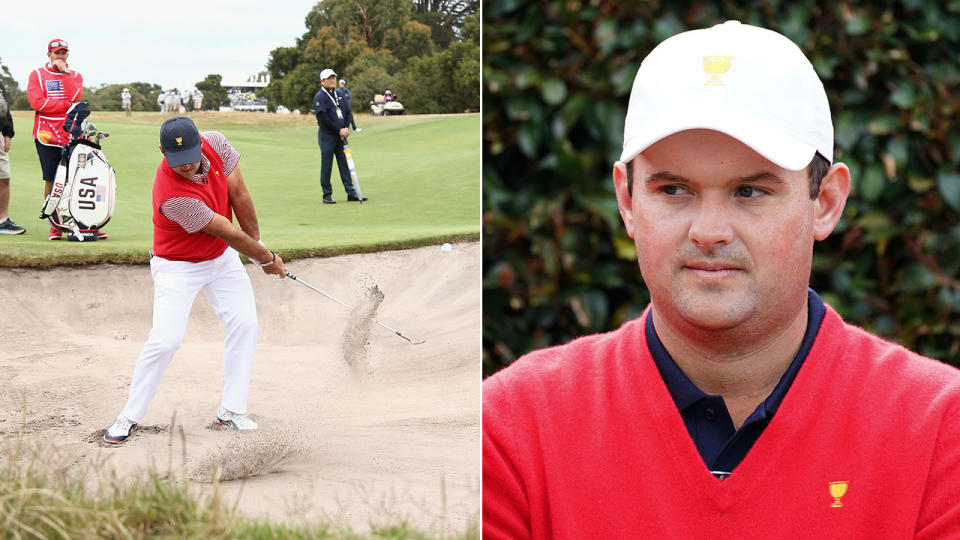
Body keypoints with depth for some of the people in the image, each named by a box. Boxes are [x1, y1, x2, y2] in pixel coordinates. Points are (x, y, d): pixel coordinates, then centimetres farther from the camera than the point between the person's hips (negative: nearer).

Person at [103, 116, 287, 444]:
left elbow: (239, 195, -8)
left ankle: (231, 409, 7)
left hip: (222, 258, 6)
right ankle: (130, 416, 0)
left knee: (245, 326, -2)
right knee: (165, 340, -15)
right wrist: (266, 259, -14)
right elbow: (228, 232, -25)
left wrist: (257, 242, -2)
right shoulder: (172, 195, -36)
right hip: (178, 267, -6)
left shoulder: (216, 144, -20)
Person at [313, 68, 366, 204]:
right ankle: (327, 195, 5)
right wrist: (339, 130, -15)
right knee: (326, 166, -1)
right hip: (326, 136, -7)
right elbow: (323, 118, -16)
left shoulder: (338, 94, 15)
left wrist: (345, 129, 0)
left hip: (340, 136, 7)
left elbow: (345, 112, 18)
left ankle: (351, 193, 8)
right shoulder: (319, 96, -9)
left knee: (344, 164, 6)